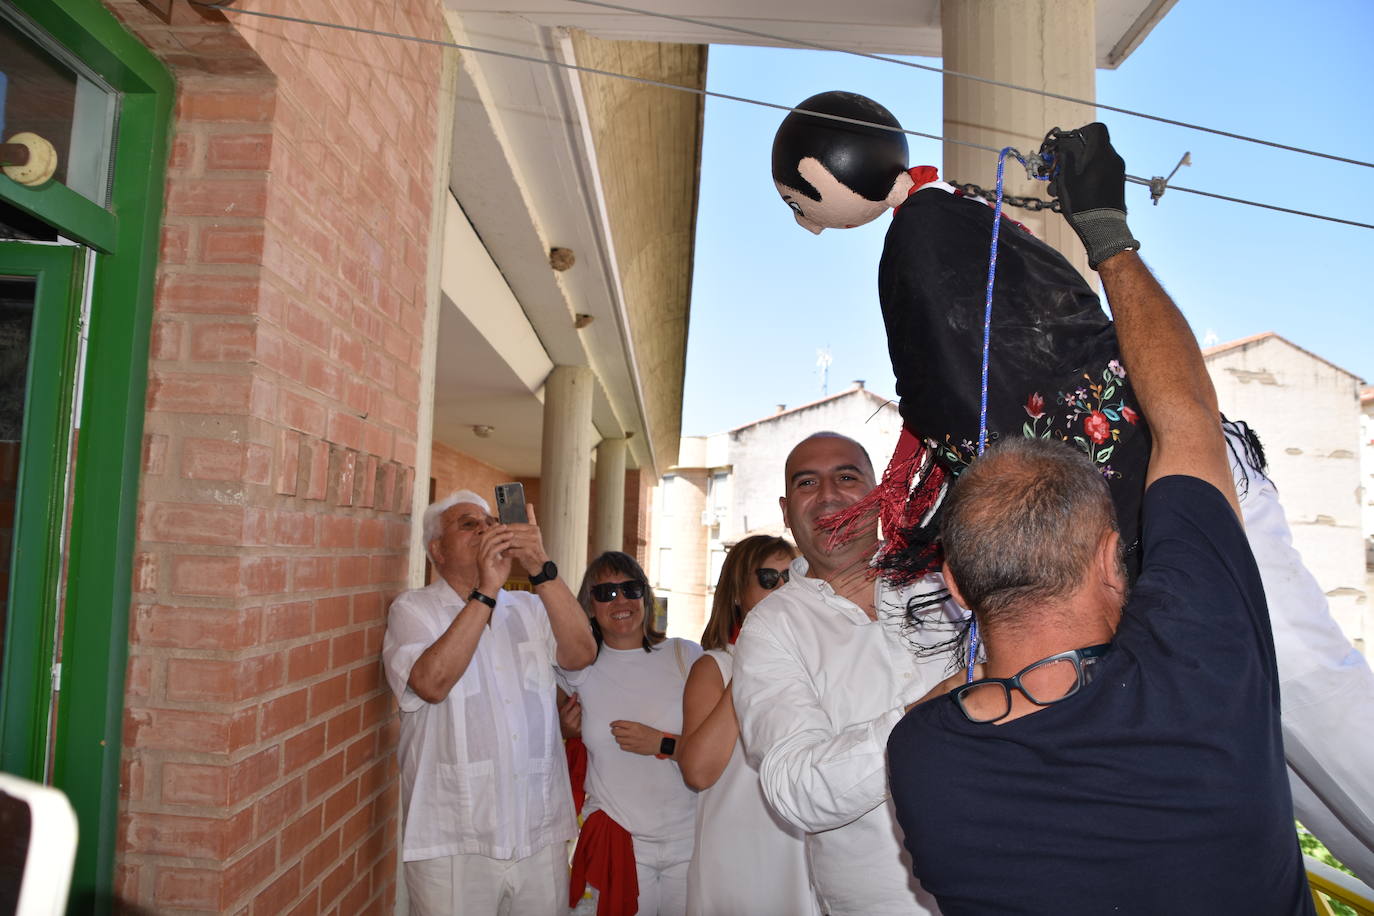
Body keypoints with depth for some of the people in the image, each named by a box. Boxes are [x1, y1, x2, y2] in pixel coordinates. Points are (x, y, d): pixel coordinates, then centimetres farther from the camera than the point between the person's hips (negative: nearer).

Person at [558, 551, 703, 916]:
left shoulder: (686, 656, -6)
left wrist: (662, 744, -18)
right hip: (616, 841, 1)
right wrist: (567, 731, 3)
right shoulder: (576, 670, 2)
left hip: (689, 841, -1)